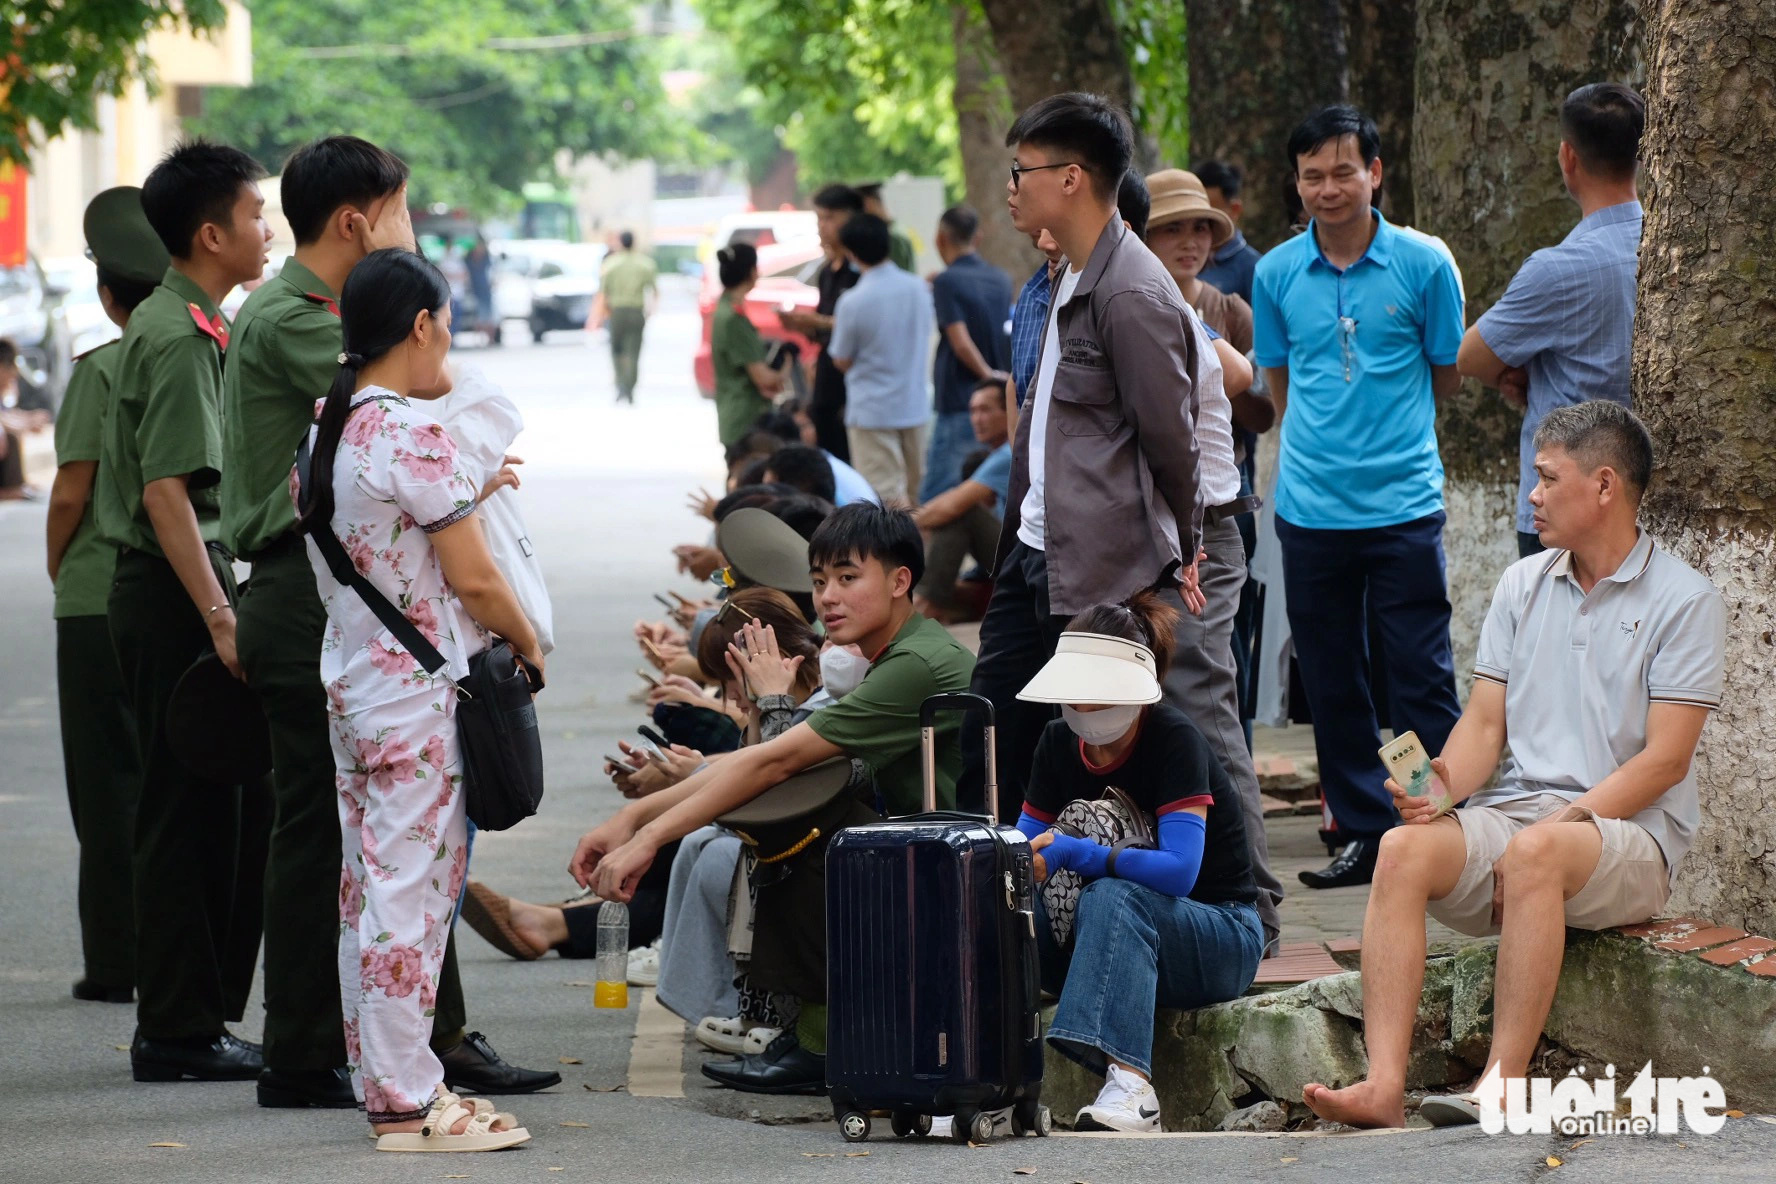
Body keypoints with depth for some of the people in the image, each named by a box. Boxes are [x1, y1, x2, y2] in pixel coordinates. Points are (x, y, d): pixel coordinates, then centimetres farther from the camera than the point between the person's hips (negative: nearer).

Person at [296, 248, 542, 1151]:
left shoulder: (325, 428, 8)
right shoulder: (413, 439, -18)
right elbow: (474, 581, -16)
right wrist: (527, 645, 1)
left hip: (349, 685, 9)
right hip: (417, 695, -9)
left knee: (366, 889, 13)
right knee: (411, 890, -5)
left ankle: (378, 1079, 20)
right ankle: (407, 1104, -2)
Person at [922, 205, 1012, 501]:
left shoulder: (947, 282, -10)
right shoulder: (1001, 280, 10)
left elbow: (962, 343, -18)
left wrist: (988, 376, -8)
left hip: (958, 404, -7)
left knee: (935, 498, -6)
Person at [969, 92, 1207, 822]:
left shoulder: (1133, 294, -17)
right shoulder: (1070, 282, 15)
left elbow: (1171, 438, -13)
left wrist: (1174, 557, -3)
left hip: (1104, 577, -10)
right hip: (1035, 558, 10)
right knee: (985, 756, 11)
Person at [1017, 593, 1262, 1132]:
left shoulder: (1174, 740, -17)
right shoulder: (1058, 745, 2)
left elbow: (1178, 870, -28)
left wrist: (1076, 854, -37)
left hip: (1219, 938, -5)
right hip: (1107, 942, 6)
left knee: (1112, 897, -38)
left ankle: (1131, 1085, -51)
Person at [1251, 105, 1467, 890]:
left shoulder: (1424, 265, -3)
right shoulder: (1276, 274, 4)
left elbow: (1446, 378, 8)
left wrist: (1392, 437, 11)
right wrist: (1326, 439, 10)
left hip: (1404, 506, -3)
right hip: (1310, 505, 3)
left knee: (1421, 679, -4)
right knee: (1332, 685, 8)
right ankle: (1363, 832, 17)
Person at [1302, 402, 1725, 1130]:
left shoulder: (1683, 600, -1)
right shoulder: (1522, 585, 17)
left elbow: (1666, 760, -8)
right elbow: (1486, 722, 12)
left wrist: (1568, 819, -18)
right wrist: (1444, 786, -9)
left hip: (1631, 834, -5)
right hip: (1511, 814, 5)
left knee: (1536, 852, -39)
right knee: (1403, 849, -26)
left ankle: (1502, 1091, -41)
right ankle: (1383, 1087, -39)